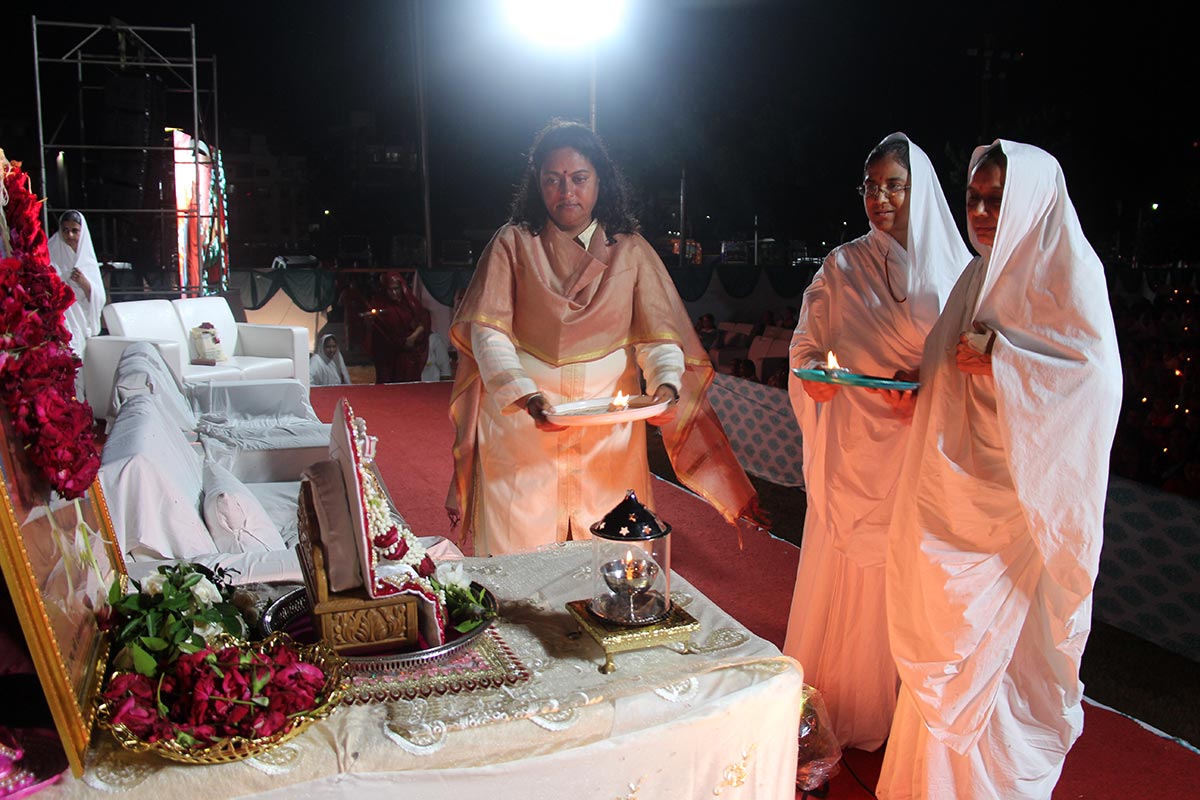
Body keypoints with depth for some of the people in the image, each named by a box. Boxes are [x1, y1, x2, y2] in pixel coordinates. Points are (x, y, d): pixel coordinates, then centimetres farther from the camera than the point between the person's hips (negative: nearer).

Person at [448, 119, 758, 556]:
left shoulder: (630, 250, 5)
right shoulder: (513, 244, 1)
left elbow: (658, 333, 0)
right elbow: (488, 328, -8)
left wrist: (666, 383, -21)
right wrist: (524, 394, -24)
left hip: (610, 426, 1)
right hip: (524, 421, -1)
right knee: (521, 561, 3)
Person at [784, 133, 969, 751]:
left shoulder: (953, 269, 4)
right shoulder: (842, 266, 4)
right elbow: (805, 344, 2)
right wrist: (813, 373, -19)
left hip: (919, 450, 1)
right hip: (853, 449, 0)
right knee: (844, 569, 4)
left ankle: (894, 707, 25)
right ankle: (834, 707, 21)